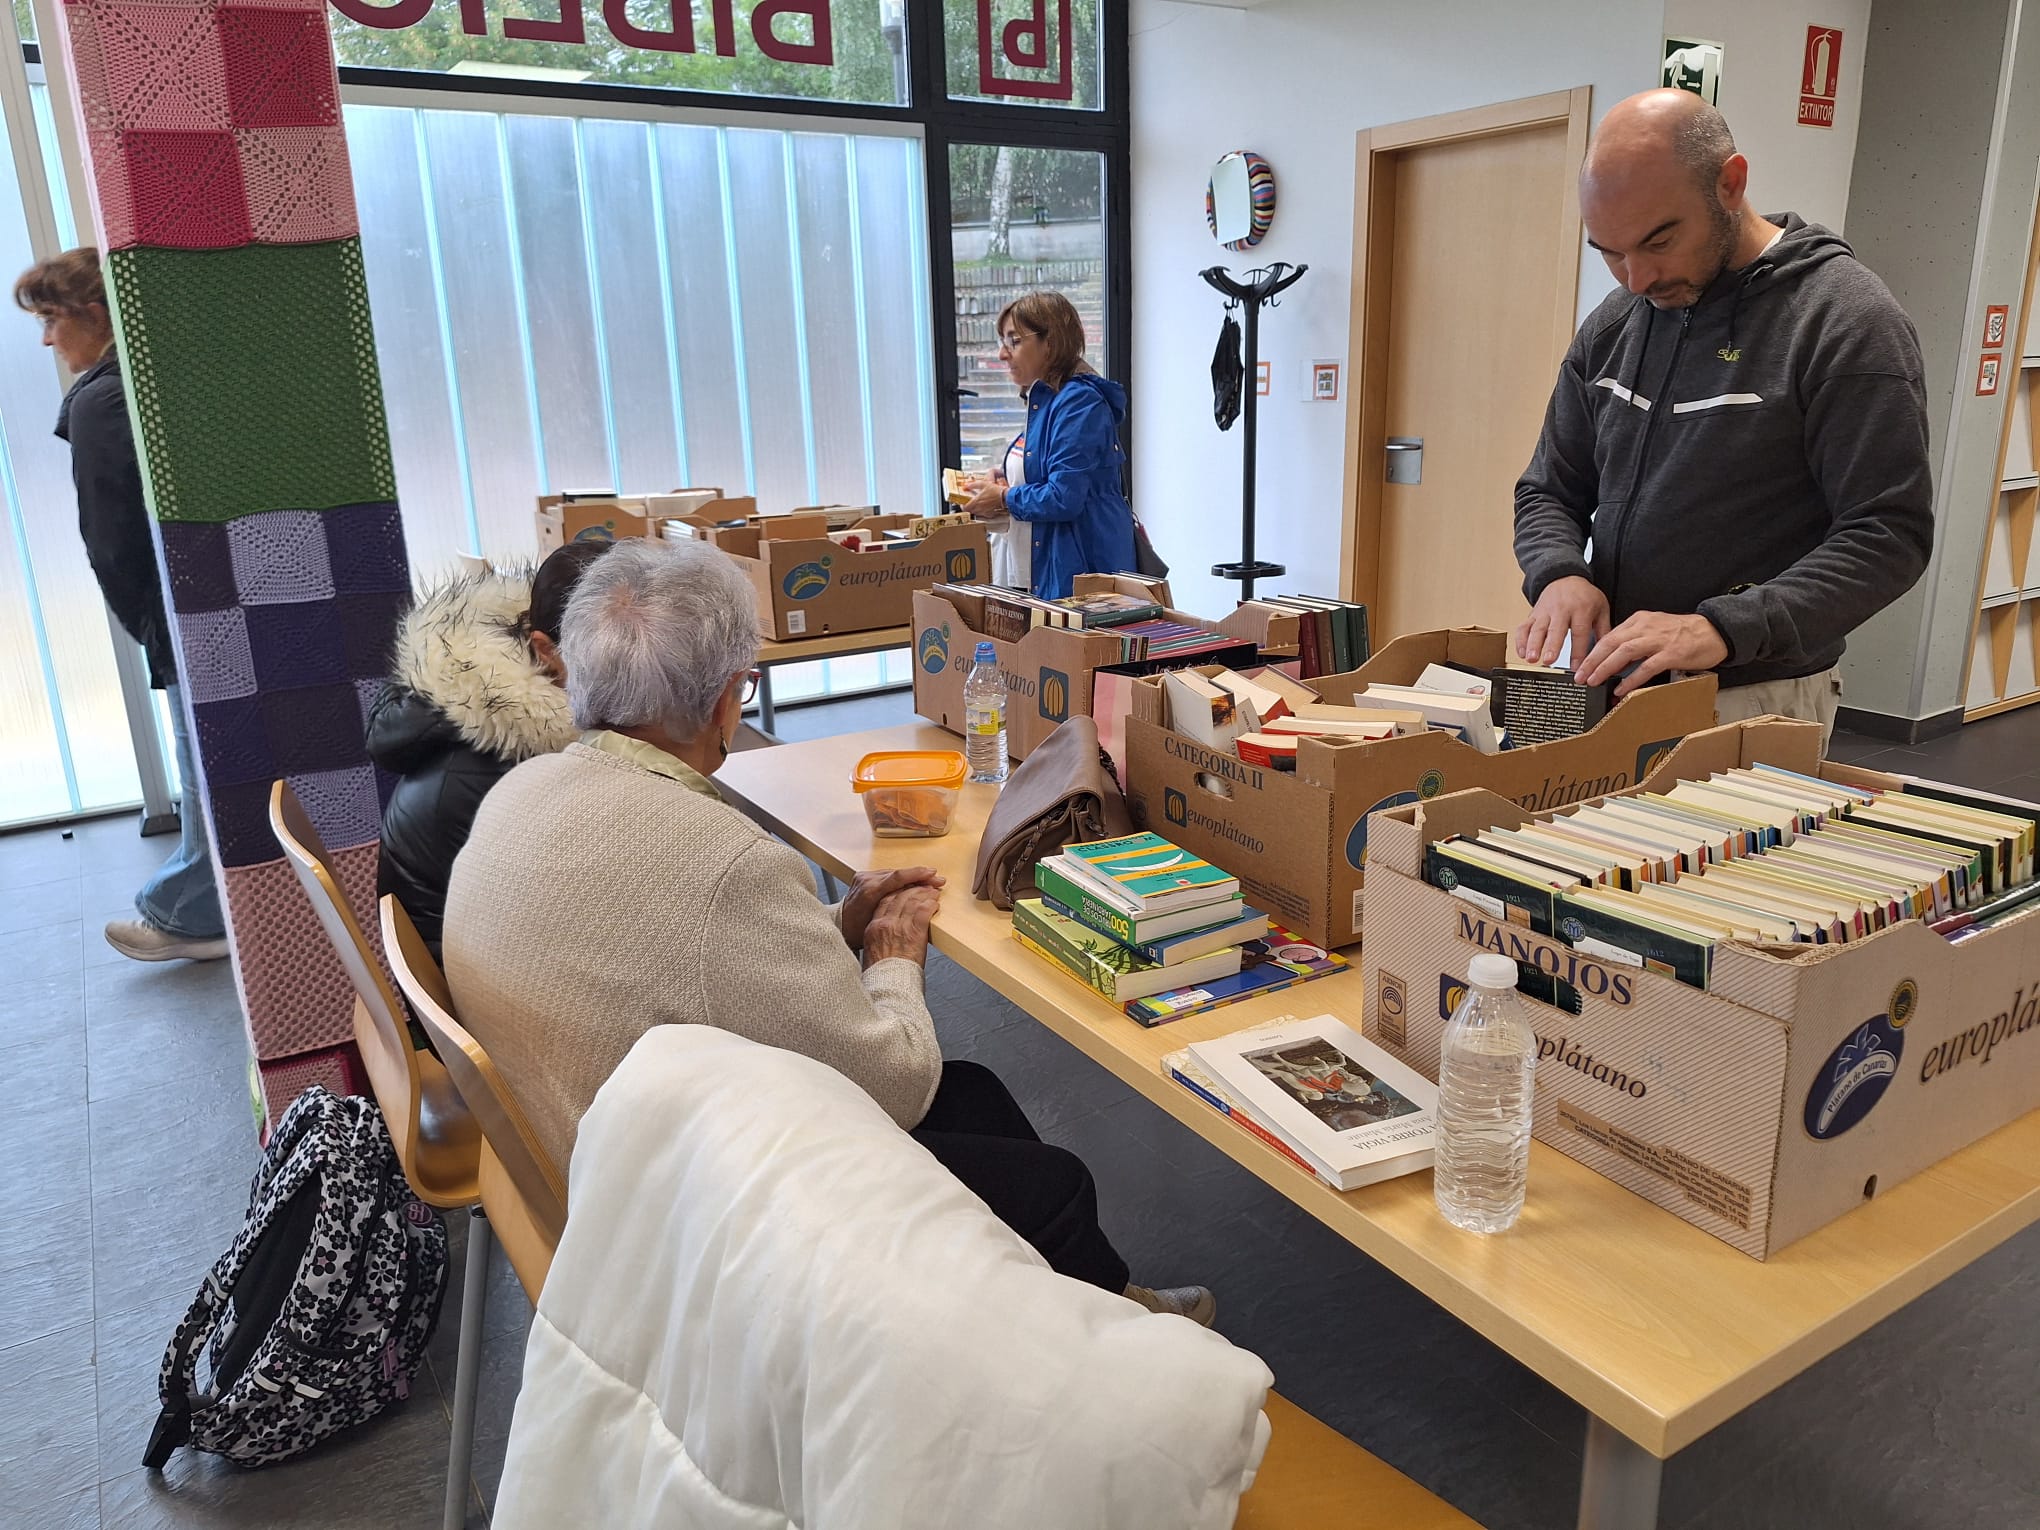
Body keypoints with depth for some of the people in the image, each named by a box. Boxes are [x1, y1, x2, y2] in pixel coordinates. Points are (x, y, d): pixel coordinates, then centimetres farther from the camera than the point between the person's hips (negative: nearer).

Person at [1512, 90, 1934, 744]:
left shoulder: (1846, 318, -11)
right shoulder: (1611, 326, 7)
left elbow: (1889, 534, -16)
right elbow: (1549, 492, 12)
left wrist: (1725, 629, -29)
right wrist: (1560, 573, -11)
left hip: (1753, 701, -5)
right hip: (1606, 687, 5)